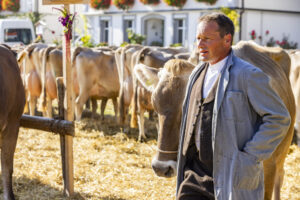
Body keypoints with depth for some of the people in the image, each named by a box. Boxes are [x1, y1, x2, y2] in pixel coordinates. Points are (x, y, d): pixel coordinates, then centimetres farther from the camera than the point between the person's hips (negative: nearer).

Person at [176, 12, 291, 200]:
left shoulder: (248, 75, -11)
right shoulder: (198, 74, 11)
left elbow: (279, 119, -11)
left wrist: (249, 156, -14)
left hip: (234, 176, -6)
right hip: (196, 173, 6)